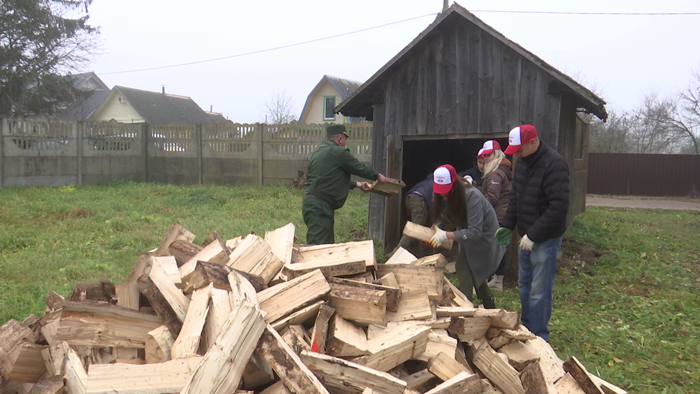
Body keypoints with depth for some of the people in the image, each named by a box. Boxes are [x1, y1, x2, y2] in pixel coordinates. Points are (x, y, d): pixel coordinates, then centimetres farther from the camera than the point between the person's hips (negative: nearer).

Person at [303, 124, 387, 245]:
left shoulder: (319, 152, 19)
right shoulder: (338, 152, -10)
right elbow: (360, 168, -1)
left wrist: (357, 184, 32)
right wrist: (377, 176, 17)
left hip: (312, 202, 10)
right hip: (319, 207, -10)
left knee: (328, 244, 16)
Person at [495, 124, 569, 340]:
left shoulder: (554, 164, -21)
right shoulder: (522, 161, 6)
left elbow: (559, 206, -25)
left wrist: (533, 235, -23)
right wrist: (507, 225, 7)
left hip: (545, 239, -8)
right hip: (526, 236, 9)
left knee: (539, 292, -1)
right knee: (524, 287, 18)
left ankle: (539, 338, 13)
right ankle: (526, 329, 33)